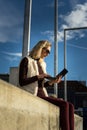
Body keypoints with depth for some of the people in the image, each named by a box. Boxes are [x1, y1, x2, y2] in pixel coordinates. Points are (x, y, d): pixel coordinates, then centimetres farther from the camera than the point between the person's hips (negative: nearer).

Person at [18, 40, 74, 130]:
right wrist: (38, 76, -15)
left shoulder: (42, 64, 21)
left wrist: (51, 82, 2)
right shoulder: (26, 60, 0)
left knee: (70, 106, -13)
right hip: (33, 95, -7)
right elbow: (22, 82, -10)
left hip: (42, 94, 7)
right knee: (64, 105, -23)